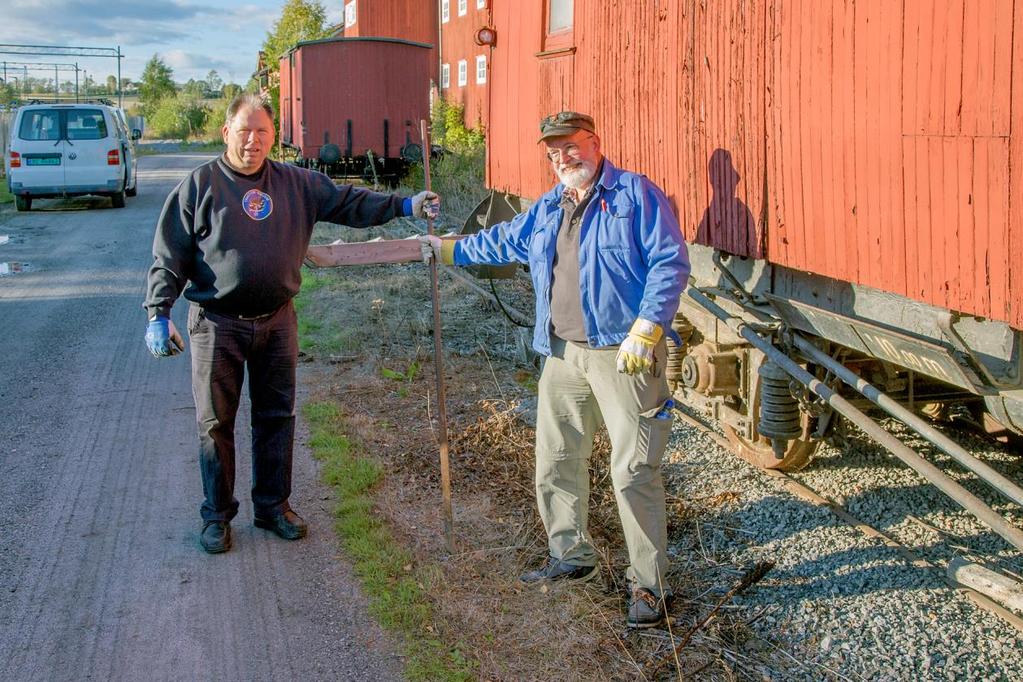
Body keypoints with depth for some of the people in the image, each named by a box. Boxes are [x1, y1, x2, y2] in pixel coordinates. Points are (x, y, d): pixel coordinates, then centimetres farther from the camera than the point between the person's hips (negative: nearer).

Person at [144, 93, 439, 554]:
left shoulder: (296, 184, 6)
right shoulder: (201, 185, -4)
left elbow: (349, 203, 6)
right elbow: (169, 256, -4)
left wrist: (405, 206, -7)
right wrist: (158, 314, -12)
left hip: (277, 322, 3)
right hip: (218, 325, -3)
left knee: (277, 417, 12)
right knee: (215, 423, 5)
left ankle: (273, 505, 27)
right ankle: (217, 515, 19)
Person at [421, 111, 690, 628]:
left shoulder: (636, 194, -5)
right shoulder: (547, 210, 17)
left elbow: (670, 262, -13)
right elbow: (502, 241, 33)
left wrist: (645, 332, -21)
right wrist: (447, 250, 36)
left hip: (624, 354, -7)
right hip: (563, 353, 8)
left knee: (634, 471, -7)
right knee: (555, 462, 14)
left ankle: (648, 586, 4)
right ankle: (571, 557, 33)